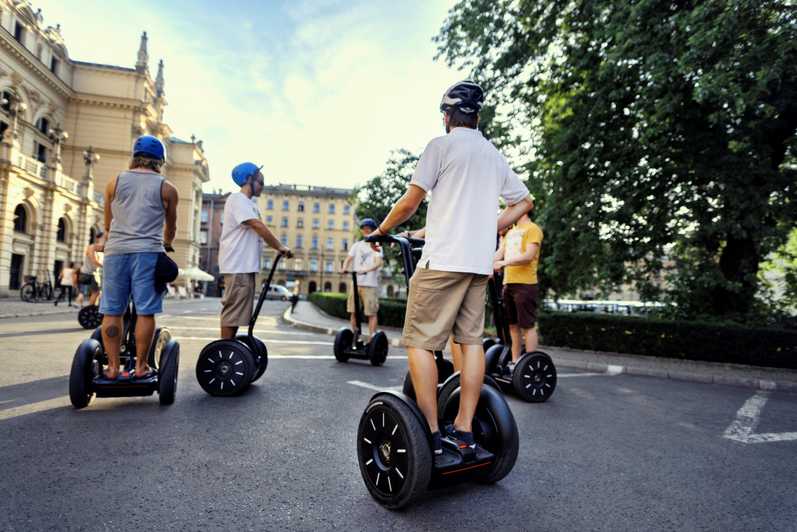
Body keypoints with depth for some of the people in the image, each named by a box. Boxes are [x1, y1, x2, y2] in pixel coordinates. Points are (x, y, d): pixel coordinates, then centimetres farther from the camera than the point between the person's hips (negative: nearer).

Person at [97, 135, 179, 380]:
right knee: (145, 312, 0)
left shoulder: (115, 182, 13)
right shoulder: (166, 189, 7)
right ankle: (140, 366, 3)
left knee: (112, 311, 6)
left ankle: (113, 366, 7)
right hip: (148, 252, -2)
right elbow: (171, 226, 18)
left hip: (116, 251, 2)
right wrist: (166, 245, 39)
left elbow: (108, 223, 23)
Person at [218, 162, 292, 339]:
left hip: (246, 265, 10)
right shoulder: (237, 199, -10)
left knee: (239, 311, 12)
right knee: (233, 310, -8)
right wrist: (280, 247, -16)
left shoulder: (249, 203, 21)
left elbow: (258, 228, 14)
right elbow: (259, 226, -19)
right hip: (237, 265, -10)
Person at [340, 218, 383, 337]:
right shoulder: (357, 245, 15)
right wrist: (344, 268, -16)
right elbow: (349, 258, 6)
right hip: (356, 283, 4)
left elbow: (378, 263, -12)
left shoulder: (376, 247, 3)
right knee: (353, 311, 6)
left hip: (370, 284, -4)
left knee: (372, 313, -4)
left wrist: (366, 270, -30)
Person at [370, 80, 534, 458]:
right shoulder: (495, 155, 19)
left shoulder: (441, 145, -1)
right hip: (480, 262, 7)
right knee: (471, 339, 9)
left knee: (420, 342, -2)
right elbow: (524, 202, 25)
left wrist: (381, 230, 10)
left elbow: (410, 203, -5)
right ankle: (464, 429, 13)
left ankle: (431, 434, -2)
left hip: (443, 259, -7)